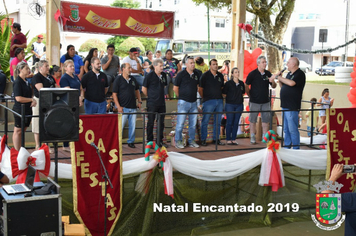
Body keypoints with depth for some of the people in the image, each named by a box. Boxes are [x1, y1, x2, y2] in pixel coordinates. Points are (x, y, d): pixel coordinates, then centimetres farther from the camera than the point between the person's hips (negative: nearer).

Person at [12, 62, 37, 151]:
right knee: (18, 131, -1)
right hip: (20, 110, -8)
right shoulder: (17, 82, -13)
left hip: (27, 110, 8)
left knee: (23, 130, 12)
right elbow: (18, 98, -20)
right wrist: (31, 99, -12)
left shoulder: (26, 82, 13)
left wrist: (33, 100, 3)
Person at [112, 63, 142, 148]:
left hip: (133, 107, 5)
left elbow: (137, 90, 24)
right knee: (120, 126, -5)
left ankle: (131, 142, 20)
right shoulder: (118, 80, -5)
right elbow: (114, 94, -7)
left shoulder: (133, 79, 12)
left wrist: (139, 101, 13)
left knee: (133, 126, 7)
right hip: (123, 108, -5)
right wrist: (118, 106, -13)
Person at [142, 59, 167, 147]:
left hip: (162, 103, 6)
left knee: (161, 123, 10)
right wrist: (150, 96, 5)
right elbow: (144, 89, -4)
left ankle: (160, 141, 20)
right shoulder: (150, 75, -10)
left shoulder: (163, 75, 7)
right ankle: (150, 142, 11)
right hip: (152, 103, -6)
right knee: (150, 123, 3)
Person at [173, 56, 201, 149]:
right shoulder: (181, 74, -7)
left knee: (193, 124, 10)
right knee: (180, 123, -2)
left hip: (193, 102, 5)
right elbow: (175, 88, -1)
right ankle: (178, 141, 7)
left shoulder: (197, 74, 7)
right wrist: (182, 96, 7)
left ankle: (192, 141, 20)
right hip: (183, 102, -5)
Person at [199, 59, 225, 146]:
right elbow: (200, 88, 0)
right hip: (209, 101, -5)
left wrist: (220, 95, 14)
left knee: (218, 121, 9)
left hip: (219, 100, 5)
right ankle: (203, 139, 4)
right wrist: (204, 98, 1)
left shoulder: (220, 75, 11)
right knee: (205, 121, -3)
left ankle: (216, 139, 18)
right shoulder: (205, 75, -3)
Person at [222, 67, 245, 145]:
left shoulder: (241, 83, 8)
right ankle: (228, 139, 6)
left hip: (239, 105, 4)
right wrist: (230, 98, -2)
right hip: (230, 105, -4)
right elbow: (224, 94, -3)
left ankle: (233, 139, 13)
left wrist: (240, 99, 10)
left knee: (236, 122, 6)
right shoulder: (228, 83, -5)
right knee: (229, 122, -1)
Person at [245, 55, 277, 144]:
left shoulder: (268, 73, 6)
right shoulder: (252, 74, -6)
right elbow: (246, 85, -1)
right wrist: (250, 95, 1)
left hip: (265, 101, 4)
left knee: (266, 120, 7)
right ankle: (253, 138, 11)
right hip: (255, 102, -4)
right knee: (253, 120, 3)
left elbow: (274, 86, 11)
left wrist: (273, 82, -11)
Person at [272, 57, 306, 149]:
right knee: (286, 129, 14)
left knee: (293, 129, -6)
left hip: (292, 107, -9)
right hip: (285, 105, 9)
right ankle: (287, 147, 21)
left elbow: (291, 83, -27)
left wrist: (278, 77, -18)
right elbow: (283, 87, 24)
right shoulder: (289, 74, 17)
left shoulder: (300, 74, -10)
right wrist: (279, 80, 5)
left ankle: (296, 148, 1)